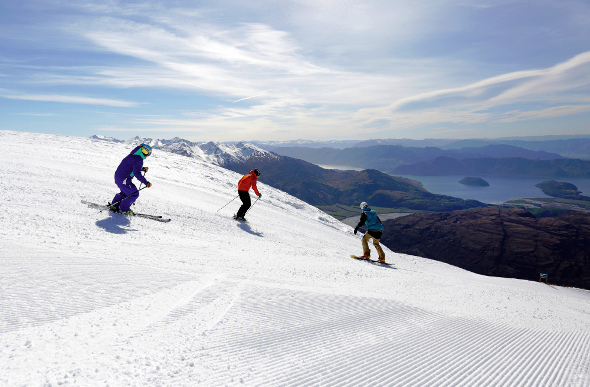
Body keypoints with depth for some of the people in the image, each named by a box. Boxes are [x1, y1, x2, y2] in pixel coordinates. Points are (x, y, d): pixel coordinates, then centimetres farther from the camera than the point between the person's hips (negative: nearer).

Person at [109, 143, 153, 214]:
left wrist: (143, 168, 14)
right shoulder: (138, 159, -20)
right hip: (124, 179, -10)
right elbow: (137, 173, -24)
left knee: (125, 192, 27)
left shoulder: (132, 155, 12)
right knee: (134, 194, -1)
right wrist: (146, 183, -23)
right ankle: (124, 209, 7)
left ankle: (114, 205, 31)